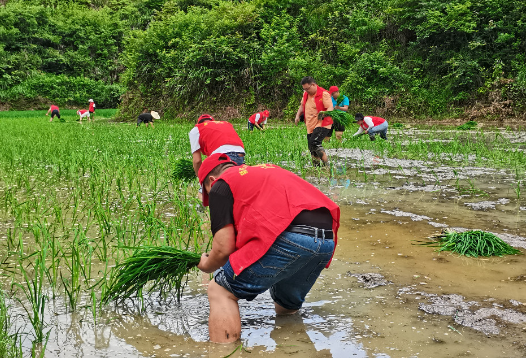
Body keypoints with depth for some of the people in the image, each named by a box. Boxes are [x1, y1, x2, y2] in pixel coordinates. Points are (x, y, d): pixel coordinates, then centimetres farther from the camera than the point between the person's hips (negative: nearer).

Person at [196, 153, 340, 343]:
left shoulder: (221, 185, 11)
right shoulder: (267, 169, 33)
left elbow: (224, 248, 5)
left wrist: (207, 265, 26)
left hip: (288, 238, -8)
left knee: (220, 291, 5)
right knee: (287, 306, 28)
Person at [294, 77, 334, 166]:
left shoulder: (324, 94, -10)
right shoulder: (306, 94, 13)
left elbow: (330, 108, -17)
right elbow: (302, 106, 29)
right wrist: (298, 115, 11)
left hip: (322, 125, -8)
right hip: (310, 126, 8)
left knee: (314, 142, -26)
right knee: (312, 149, 6)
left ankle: (326, 164, -17)